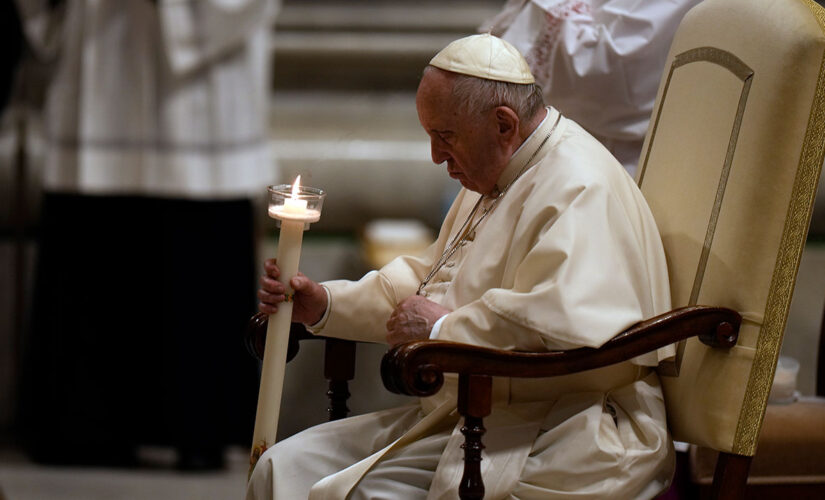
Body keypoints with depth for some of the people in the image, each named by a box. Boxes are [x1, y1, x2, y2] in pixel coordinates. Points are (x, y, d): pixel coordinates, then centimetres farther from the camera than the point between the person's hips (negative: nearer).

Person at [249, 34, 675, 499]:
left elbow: (562, 326, -33)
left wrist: (444, 330, -19)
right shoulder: (496, 180, 17)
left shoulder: (579, 193, -18)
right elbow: (428, 283, 30)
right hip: (465, 414, 11)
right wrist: (325, 304, 16)